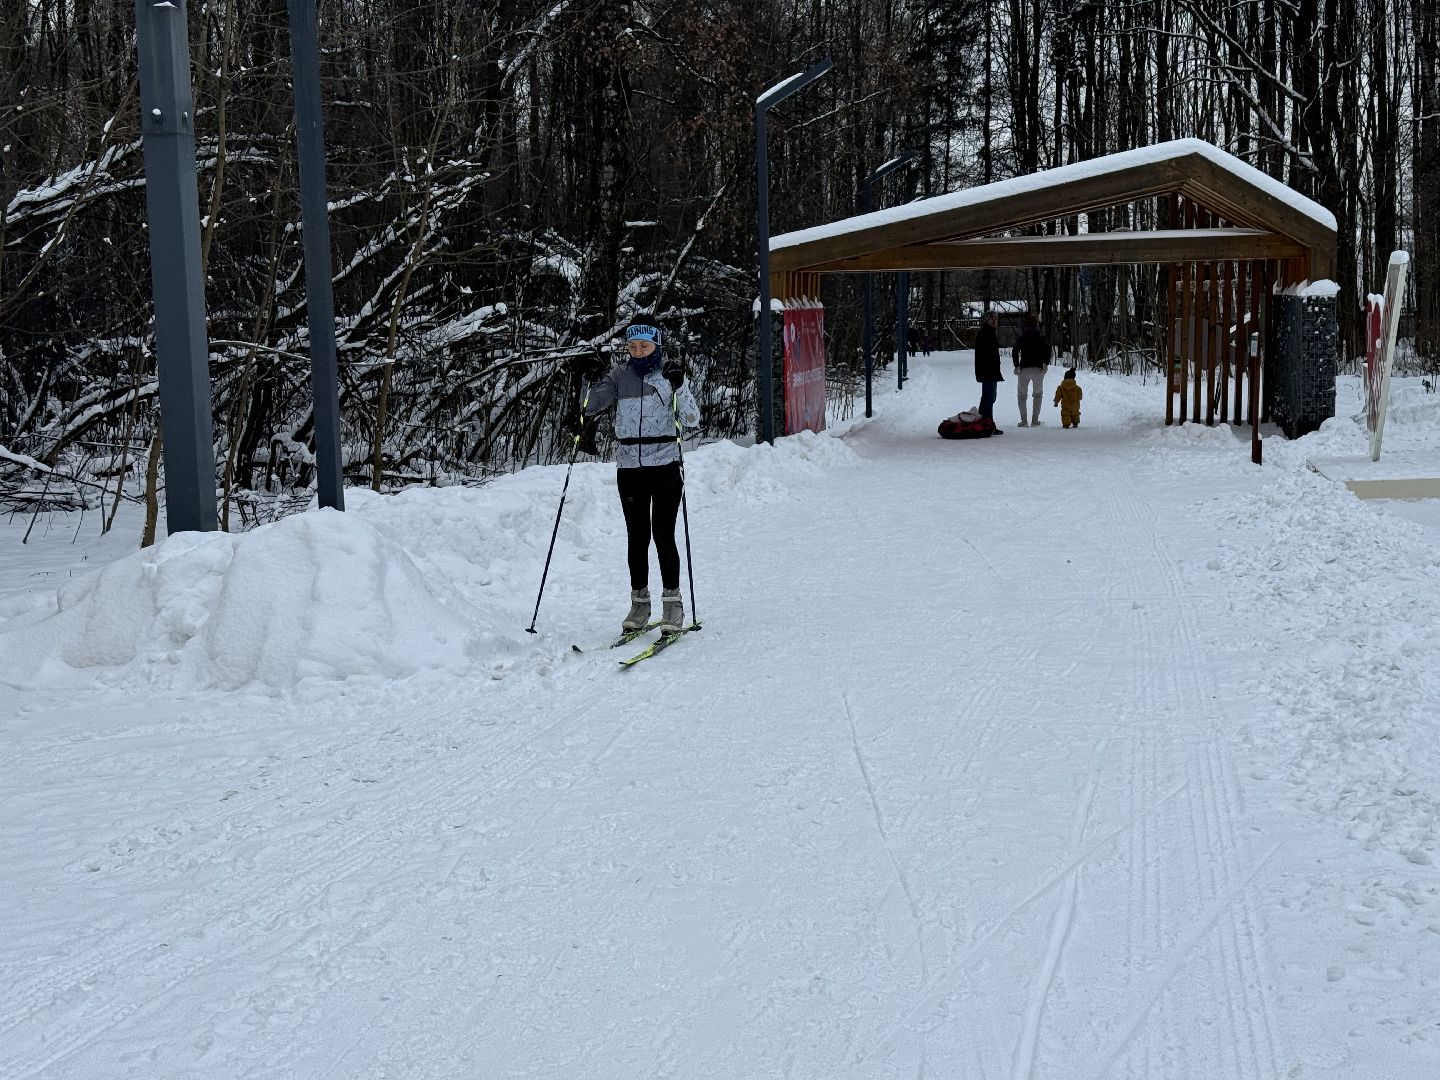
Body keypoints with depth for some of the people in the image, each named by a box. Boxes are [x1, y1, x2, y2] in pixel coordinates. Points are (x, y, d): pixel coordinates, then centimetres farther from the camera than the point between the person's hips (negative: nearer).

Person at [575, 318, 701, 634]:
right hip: (629, 466, 2)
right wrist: (593, 381, -17)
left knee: (663, 535, -6)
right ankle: (639, 602, 16)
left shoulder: (670, 373, 1)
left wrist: (678, 386, -20)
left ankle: (672, 603, 4)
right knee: (636, 537, 6)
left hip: (665, 464, -2)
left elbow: (692, 420, -8)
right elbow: (592, 407, -2)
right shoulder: (619, 375, 7)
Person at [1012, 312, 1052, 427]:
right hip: (1038, 369, 0)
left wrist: (1016, 366, -2)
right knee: (1037, 394, 13)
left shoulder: (1021, 338, 3)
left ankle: (1024, 420, -2)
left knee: (1021, 394, 10)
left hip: (1024, 369, 0)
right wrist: (1046, 364, -6)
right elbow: (1047, 350, -10)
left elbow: (1015, 351, -7)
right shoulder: (1042, 338, 3)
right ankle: (1035, 420, 5)